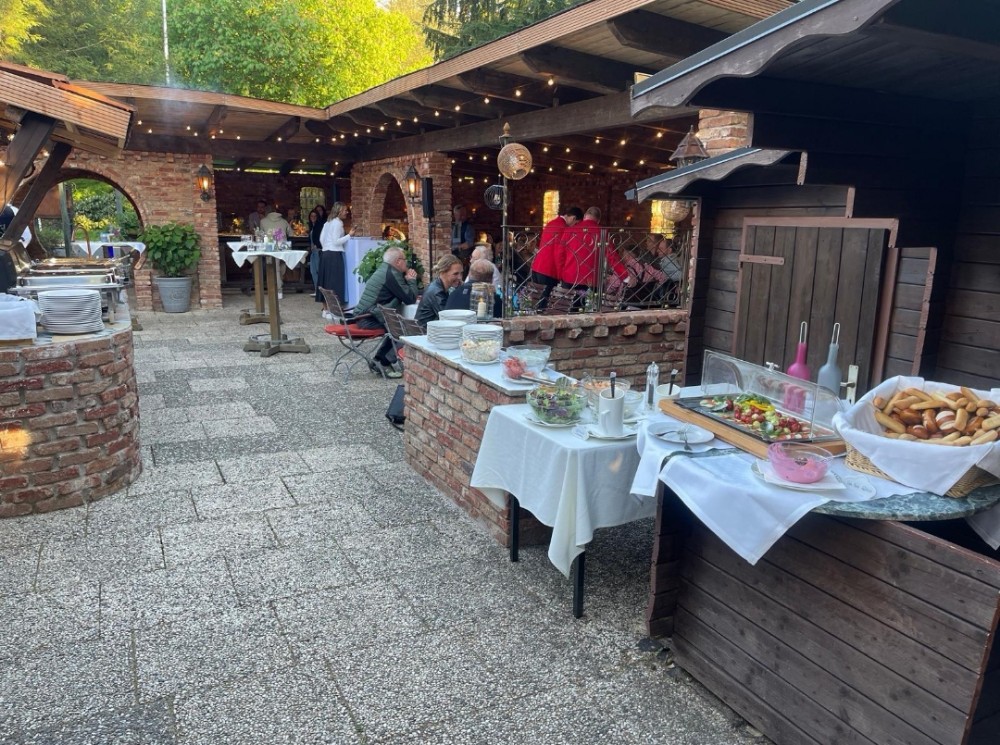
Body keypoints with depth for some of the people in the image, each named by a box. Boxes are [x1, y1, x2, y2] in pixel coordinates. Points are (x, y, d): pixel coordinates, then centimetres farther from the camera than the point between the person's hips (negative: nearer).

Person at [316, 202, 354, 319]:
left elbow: (321, 238, 17)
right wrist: (349, 235, -14)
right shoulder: (338, 223, -10)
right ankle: (331, 311, -9)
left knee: (326, 280, 10)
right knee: (334, 281, -7)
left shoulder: (328, 222, 16)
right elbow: (336, 241, -16)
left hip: (325, 253, 9)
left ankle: (326, 309, 15)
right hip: (335, 254, -9)